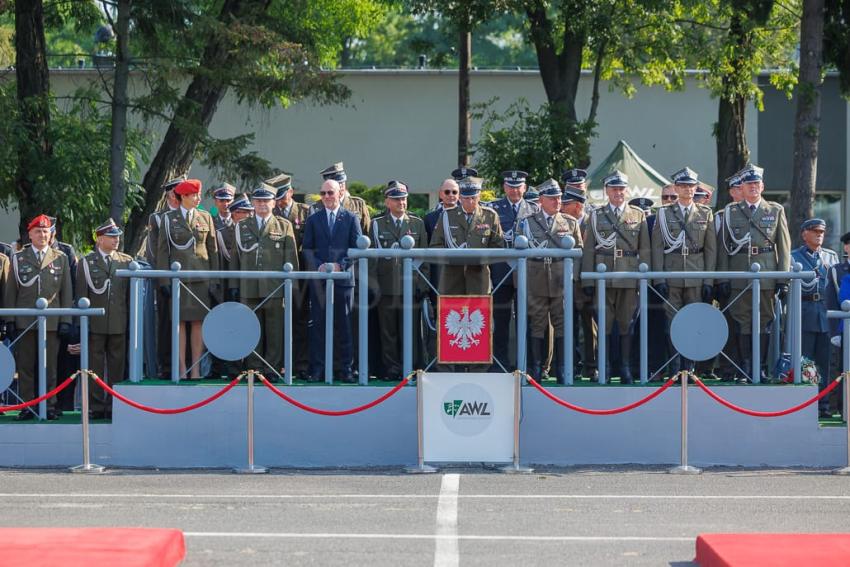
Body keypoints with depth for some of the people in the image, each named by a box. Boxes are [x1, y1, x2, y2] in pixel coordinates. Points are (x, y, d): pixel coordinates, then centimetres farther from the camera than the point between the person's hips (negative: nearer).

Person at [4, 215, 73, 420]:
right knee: (25, 366, 0)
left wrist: (66, 320, 1)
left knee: (50, 366, 2)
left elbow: (66, 292, 9)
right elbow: (11, 291, 9)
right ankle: (27, 407, 4)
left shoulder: (61, 259, 11)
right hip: (25, 321, 0)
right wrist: (9, 320, 1)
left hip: (51, 321, 0)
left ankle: (50, 405, 7)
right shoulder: (18, 258, 10)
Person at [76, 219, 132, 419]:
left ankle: (114, 406, 9)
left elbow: (131, 293, 10)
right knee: (95, 366, 1)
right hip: (95, 323, -2)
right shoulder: (87, 262, 5)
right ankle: (96, 406, 5)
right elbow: (81, 294, 3)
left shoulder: (126, 261, 11)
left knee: (117, 365, 3)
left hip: (119, 323, 2)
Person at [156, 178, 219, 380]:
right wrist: (164, 280, -5)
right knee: (178, 322, -2)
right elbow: (162, 250, 3)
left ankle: (196, 369, 3)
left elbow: (213, 250, 10)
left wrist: (214, 281, 4)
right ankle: (181, 369, 2)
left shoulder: (205, 218, 10)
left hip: (201, 278, 2)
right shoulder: (168, 218, 5)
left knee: (199, 322, 0)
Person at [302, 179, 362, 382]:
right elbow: (307, 249, 8)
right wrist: (318, 266, -9)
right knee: (318, 324, 0)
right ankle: (317, 369, 3)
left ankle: (346, 369, 5)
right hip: (318, 278, 1)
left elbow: (358, 248, 2)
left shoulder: (350, 218, 7)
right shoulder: (313, 219, 11)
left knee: (343, 324, 1)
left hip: (342, 276, -1)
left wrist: (341, 265, -10)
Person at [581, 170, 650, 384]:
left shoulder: (638, 215, 9)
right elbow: (588, 250, 6)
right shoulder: (596, 216, 8)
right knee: (604, 324, 0)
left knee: (626, 323, 2)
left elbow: (644, 250, 8)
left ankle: (625, 368, 8)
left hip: (629, 276, 0)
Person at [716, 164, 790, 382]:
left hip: (766, 276, 0)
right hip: (739, 276, 0)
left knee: (764, 322, 2)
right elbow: (724, 247, 7)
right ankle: (745, 369, 6)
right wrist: (723, 278, 0)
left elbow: (784, 247, 6)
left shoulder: (776, 211, 8)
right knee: (743, 323, 2)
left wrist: (783, 279, -1)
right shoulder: (730, 211, 8)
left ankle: (761, 368, 8)